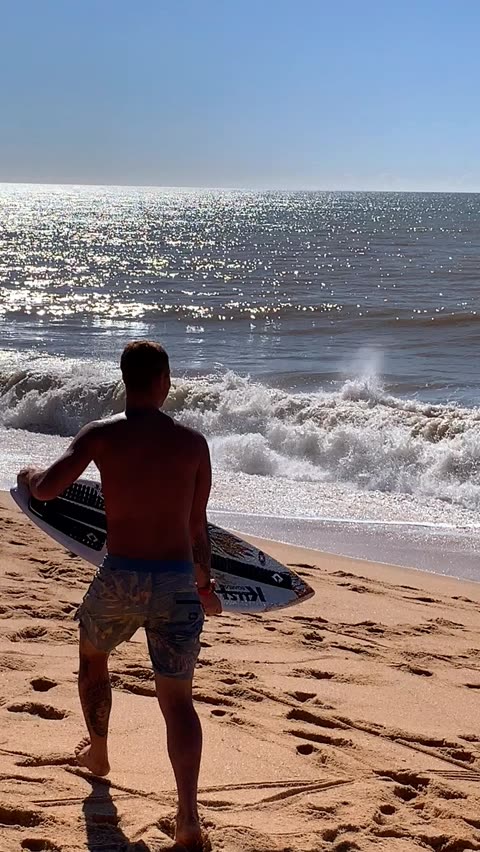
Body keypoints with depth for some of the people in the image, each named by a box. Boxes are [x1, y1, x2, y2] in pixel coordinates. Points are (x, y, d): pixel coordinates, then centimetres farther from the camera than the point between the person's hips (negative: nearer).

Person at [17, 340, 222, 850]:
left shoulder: (101, 435, -4)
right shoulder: (193, 443, 2)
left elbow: (46, 489, -14)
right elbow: (198, 526, 9)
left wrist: (28, 476, 11)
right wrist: (204, 582, 25)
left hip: (120, 579, -1)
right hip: (178, 583, 1)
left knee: (92, 659, 31)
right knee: (177, 699, 6)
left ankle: (97, 753, 49)